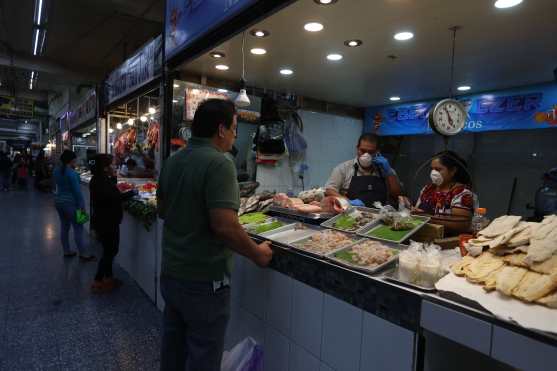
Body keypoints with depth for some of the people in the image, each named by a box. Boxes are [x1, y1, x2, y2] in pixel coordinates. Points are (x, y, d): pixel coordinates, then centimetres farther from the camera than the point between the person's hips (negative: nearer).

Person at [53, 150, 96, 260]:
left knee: (64, 226, 15)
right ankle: (82, 254, 1)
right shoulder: (71, 173, -19)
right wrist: (82, 204, -13)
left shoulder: (56, 170, 5)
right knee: (78, 228, -3)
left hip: (58, 201, 9)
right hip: (70, 202, -9)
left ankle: (66, 251, 24)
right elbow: (77, 190, -19)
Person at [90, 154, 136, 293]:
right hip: (107, 223, -10)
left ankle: (108, 277, 31)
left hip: (105, 222, 10)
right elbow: (115, 197, -29)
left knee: (109, 250, 19)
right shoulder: (101, 182, -23)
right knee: (109, 251, 1)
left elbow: (111, 192, 18)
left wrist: (113, 177, 7)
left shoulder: (99, 180, 8)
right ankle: (98, 282, 11)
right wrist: (132, 192, -17)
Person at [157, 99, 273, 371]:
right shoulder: (219, 164, -21)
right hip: (203, 281, -8)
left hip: (170, 273, 8)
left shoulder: (172, 161, 3)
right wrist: (257, 254, -13)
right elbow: (225, 226, -28)